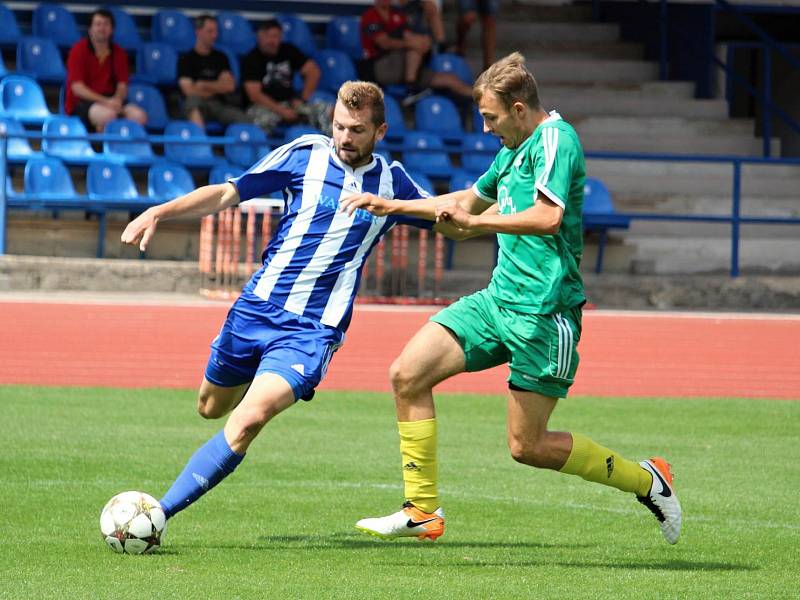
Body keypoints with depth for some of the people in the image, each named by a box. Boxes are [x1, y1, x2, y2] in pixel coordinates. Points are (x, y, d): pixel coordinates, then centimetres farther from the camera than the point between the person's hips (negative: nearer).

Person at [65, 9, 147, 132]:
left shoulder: (118, 53, 11)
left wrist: (117, 100, -18)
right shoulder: (79, 50, -3)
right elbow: (77, 87, -11)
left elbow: (122, 86, 7)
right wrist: (105, 101, -22)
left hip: (109, 100, 5)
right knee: (108, 115, -38)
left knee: (139, 116, -25)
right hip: (82, 101, -5)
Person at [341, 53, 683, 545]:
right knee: (408, 375, -5)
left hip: (543, 311, -9)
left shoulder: (555, 140, -13)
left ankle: (646, 480, 14)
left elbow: (548, 217, -29)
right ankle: (423, 511, 2)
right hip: (499, 297, 9)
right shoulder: (512, 151, 16)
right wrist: (394, 206, 34)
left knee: (528, 447, -5)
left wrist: (474, 221, -23)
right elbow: (472, 200, 35)